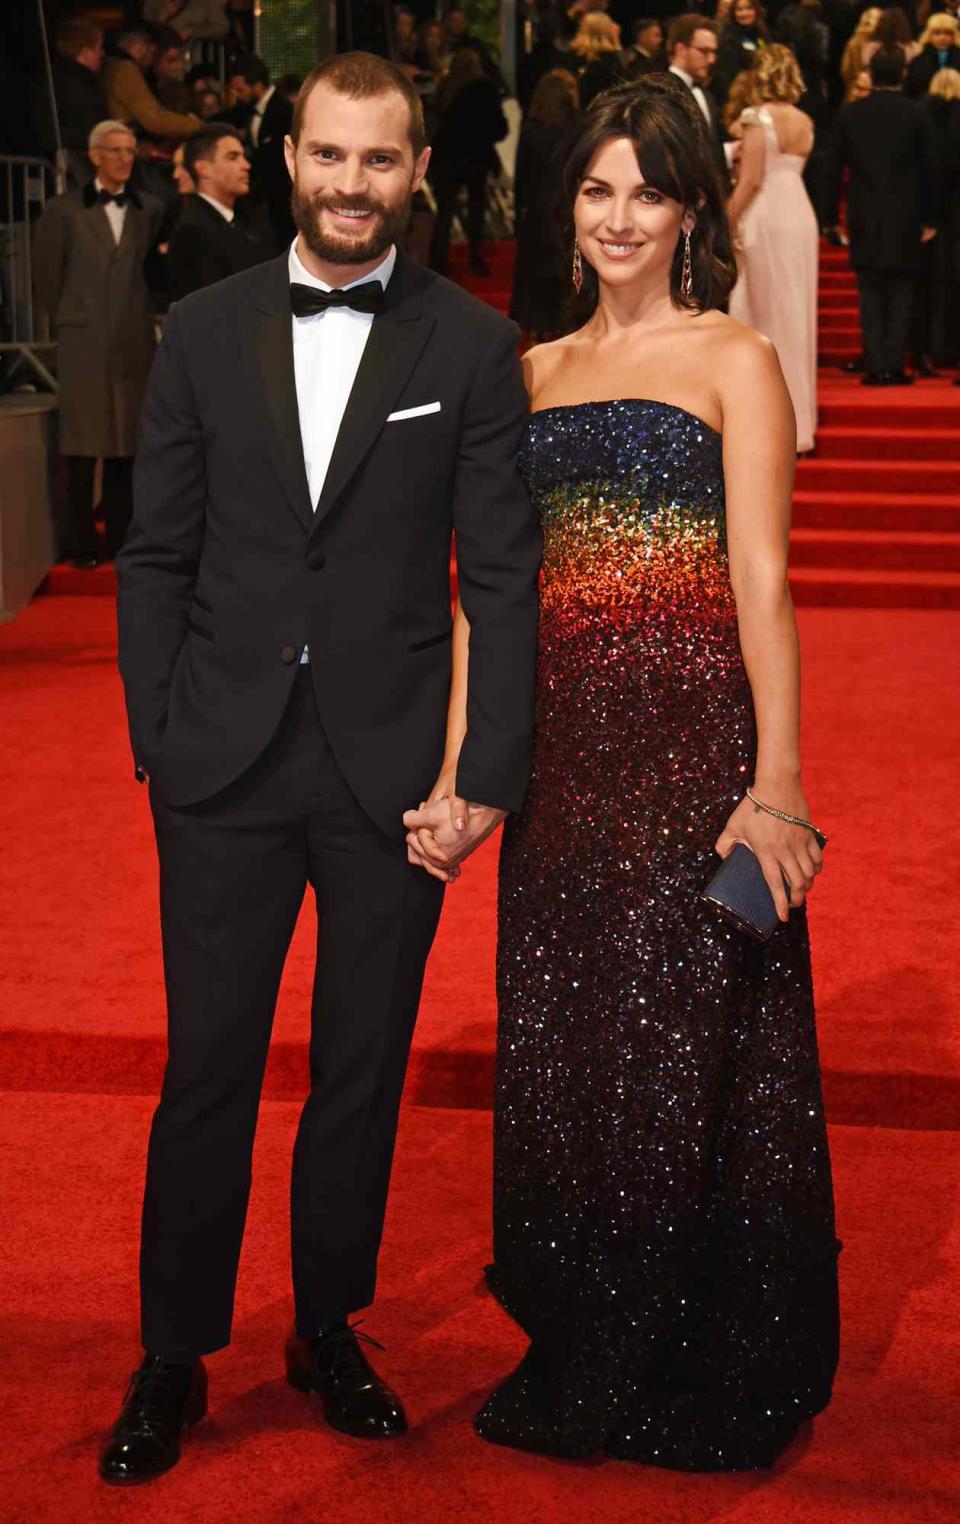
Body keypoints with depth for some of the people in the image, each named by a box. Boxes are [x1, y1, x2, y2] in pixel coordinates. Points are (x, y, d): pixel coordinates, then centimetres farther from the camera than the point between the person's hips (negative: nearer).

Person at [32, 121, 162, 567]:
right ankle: (82, 545, 6)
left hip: (134, 346, 2)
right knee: (83, 449, 0)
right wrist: (70, 324, 7)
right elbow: (46, 279, 7)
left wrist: (141, 318, 5)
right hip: (83, 347, -2)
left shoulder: (150, 211, 9)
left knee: (127, 448, 4)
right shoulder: (63, 211, 4)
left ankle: (121, 542, 11)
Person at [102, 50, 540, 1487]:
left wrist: (490, 771, -7)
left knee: (364, 1070, 12)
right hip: (226, 770, 1)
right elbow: (157, 557, 6)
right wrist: (160, 738, -1)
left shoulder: (473, 346, -1)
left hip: (393, 768, 0)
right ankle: (175, 1356, 20)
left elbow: (503, 574, -2)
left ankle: (328, 1329, 30)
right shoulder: (204, 331, 4)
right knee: (207, 1069, 6)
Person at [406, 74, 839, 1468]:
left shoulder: (733, 363, 2)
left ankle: (698, 1378, 16)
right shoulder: (530, 374, 15)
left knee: (683, 1050, -1)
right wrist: (456, 775, 1)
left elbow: (761, 579, -7)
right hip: (563, 747, 5)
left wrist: (776, 785, -15)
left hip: (695, 738, -5)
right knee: (562, 1054, 10)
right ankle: (580, 1361, 27)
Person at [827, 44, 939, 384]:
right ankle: (894, 365, 2)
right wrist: (929, 219, 5)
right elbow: (929, 168, -2)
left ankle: (874, 366, 1)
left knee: (870, 294, 6)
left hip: (864, 219, 1)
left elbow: (835, 168, 2)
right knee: (901, 294, 5)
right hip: (905, 219, -1)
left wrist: (834, 216, 9)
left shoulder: (848, 114, 0)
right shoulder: (917, 114, -5)